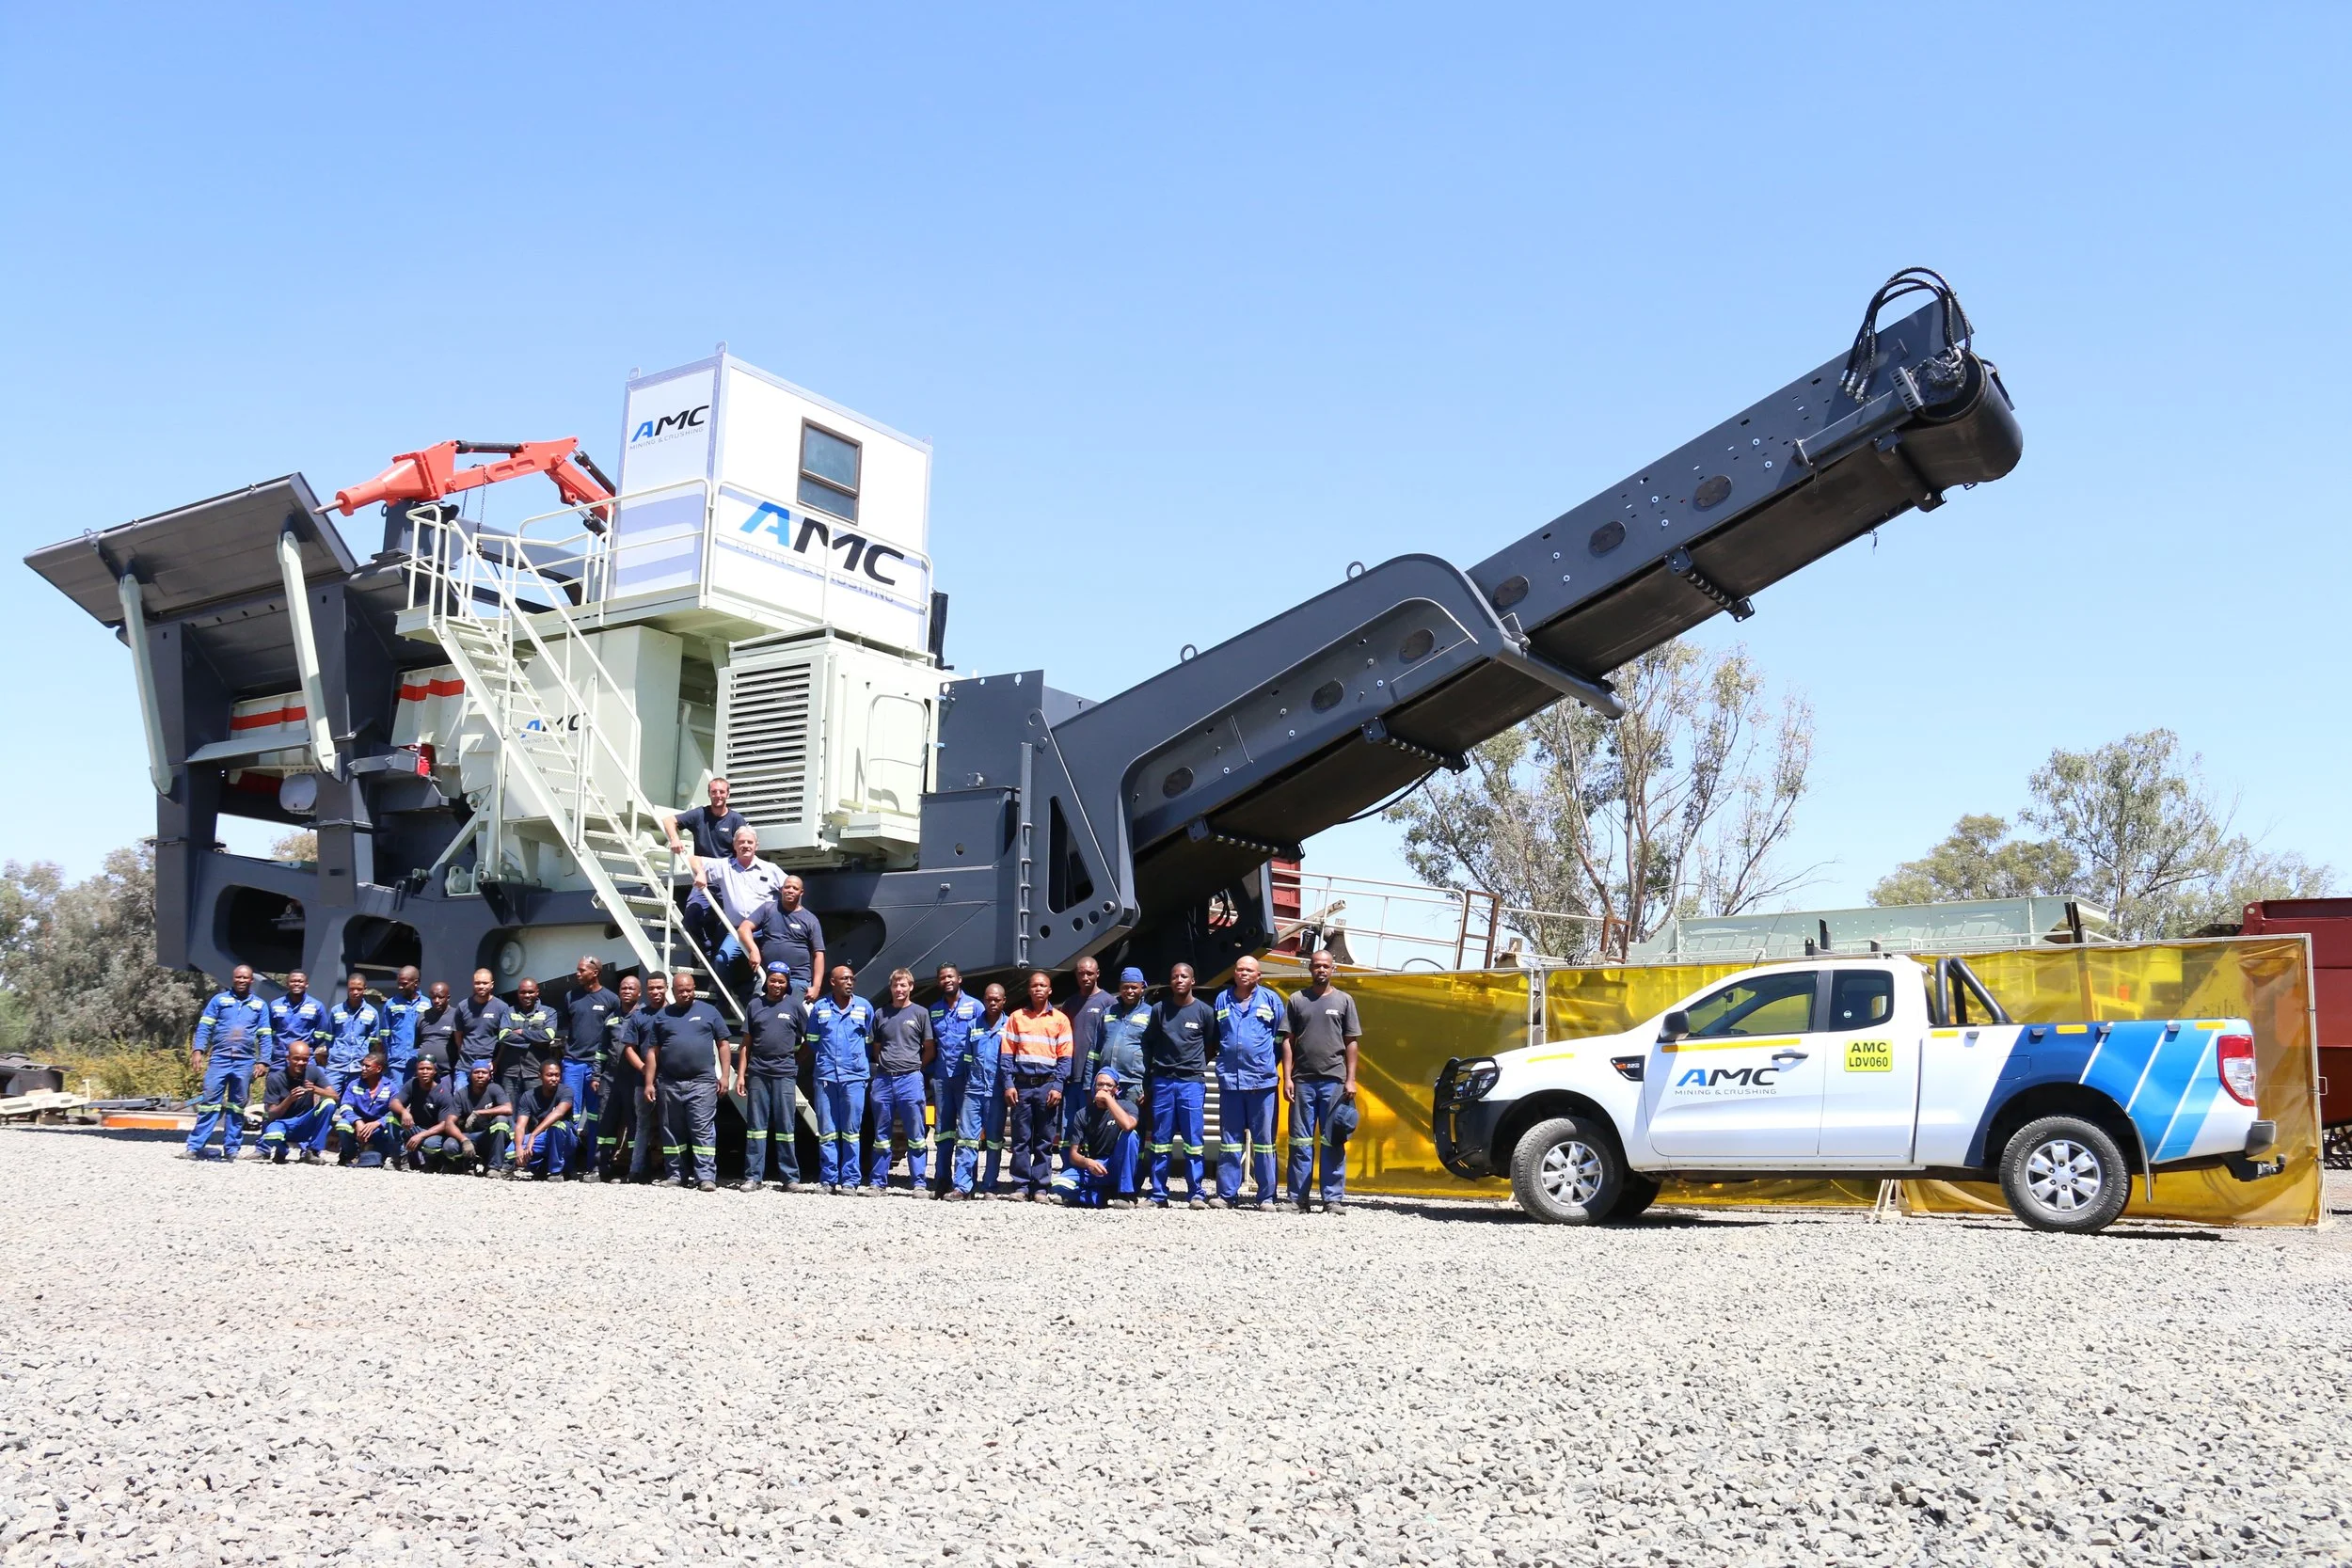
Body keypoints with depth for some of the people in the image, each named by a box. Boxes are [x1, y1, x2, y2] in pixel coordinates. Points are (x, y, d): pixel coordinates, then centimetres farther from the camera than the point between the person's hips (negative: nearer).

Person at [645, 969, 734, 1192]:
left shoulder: (709, 1012, 8)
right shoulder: (662, 1016, 13)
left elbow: (724, 1044, 8)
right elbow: (654, 1052, 13)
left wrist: (725, 1074, -2)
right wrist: (649, 1083, 6)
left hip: (702, 1083, -3)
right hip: (669, 1083, 3)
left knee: (703, 1131, -7)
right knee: (672, 1132, 8)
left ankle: (706, 1176, -9)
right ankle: (676, 1174, 16)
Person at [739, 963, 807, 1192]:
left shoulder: (795, 1006, 4)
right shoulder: (755, 1005, 9)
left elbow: (809, 1039, 8)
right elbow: (746, 1043, 9)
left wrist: (796, 1059, 4)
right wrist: (741, 1074, 5)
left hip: (784, 1074, -2)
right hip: (757, 1072, 2)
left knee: (785, 1126, 1)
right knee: (755, 1126, 4)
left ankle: (791, 1177, 6)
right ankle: (753, 1177, 8)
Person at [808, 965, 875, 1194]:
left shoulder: (864, 1007, 7)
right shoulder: (820, 1008, 6)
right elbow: (812, 1039, 18)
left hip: (854, 1076, -1)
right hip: (826, 1076, 1)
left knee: (851, 1132, 0)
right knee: (827, 1132, 3)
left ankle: (850, 1180, 3)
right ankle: (828, 1180, 8)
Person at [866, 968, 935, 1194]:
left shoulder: (921, 1013, 5)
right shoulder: (880, 1014, 12)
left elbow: (930, 1049, 7)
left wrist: (915, 1067, 3)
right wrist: (884, 1065, 7)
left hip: (910, 1079, -3)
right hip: (883, 1079, 3)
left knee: (916, 1135, -2)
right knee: (881, 1134, 7)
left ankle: (917, 1183, 0)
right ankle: (878, 1182, 13)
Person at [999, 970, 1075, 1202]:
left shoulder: (1060, 1019, 8)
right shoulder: (1016, 1017, 10)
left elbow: (1065, 1057, 5)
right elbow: (1006, 1053, 6)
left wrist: (1058, 1086, -6)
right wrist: (1009, 1084, -4)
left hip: (1047, 1085, 0)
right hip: (1021, 1085, 0)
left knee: (1045, 1141, 2)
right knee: (1021, 1139, 0)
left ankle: (1040, 1187, 7)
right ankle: (1020, 1186, 5)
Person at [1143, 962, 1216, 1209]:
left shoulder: (1205, 1011, 1)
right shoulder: (1159, 1009, 7)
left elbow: (1211, 1045, 12)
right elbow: (1148, 1044, 12)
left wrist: (1196, 1066, 10)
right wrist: (1147, 1082, 9)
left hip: (1191, 1082, -2)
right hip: (1162, 1081, 2)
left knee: (1193, 1140, -2)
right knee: (1160, 1140, 4)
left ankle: (1196, 1194, 1)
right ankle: (1158, 1195, 8)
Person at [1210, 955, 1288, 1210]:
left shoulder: (1271, 999, 5)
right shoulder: (1222, 1000, 12)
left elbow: (1283, 1040, 6)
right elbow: (1213, 1040, 16)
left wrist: (1287, 1077, 2)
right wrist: (1217, 1072, 8)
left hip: (1263, 1081, -2)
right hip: (1230, 1081, 2)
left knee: (1264, 1141, 2)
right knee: (1229, 1140, 7)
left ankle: (1267, 1196, 6)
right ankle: (1227, 1194, 11)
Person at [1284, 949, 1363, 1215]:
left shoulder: (1343, 1000, 8)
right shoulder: (1297, 1000, 9)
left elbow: (1351, 1043, 7)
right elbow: (1288, 1041, 8)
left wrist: (1350, 1080, 0)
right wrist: (1287, 1078, 0)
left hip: (1334, 1080, -1)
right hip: (1303, 1080, 1)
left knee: (1333, 1142, 2)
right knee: (1300, 1142, 4)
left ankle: (1333, 1198, 5)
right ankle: (1298, 1198, 8)